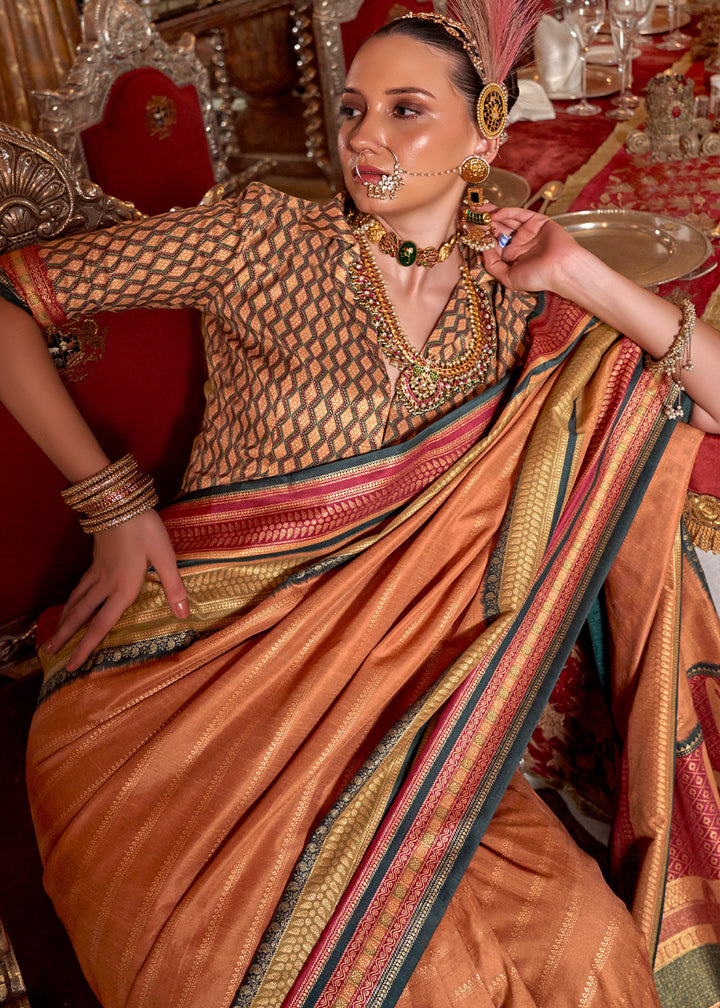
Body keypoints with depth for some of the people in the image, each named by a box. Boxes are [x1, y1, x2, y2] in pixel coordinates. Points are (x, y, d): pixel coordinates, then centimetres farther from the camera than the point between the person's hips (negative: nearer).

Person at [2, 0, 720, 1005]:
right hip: (196, 664, -3)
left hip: (376, 681, 3)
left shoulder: (514, 304, 6)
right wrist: (114, 500, -10)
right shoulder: (265, 240, -4)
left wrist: (581, 274, -5)